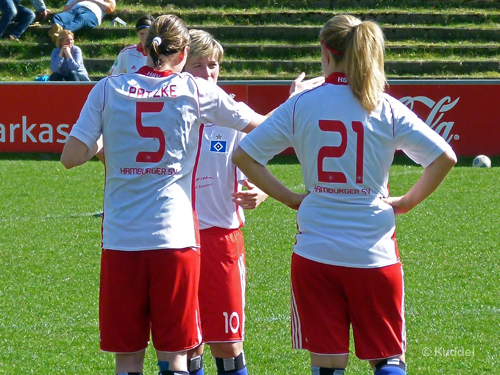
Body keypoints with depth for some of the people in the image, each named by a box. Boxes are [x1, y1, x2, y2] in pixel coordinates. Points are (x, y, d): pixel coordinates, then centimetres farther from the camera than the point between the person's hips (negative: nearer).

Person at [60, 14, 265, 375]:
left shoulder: (108, 89, 4)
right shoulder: (197, 91, 2)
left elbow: (71, 156, 0)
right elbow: (259, 126, 15)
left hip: (121, 238, 1)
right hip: (175, 236, -1)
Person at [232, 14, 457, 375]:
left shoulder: (301, 105, 0)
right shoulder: (387, 108, -2)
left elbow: (244, 155, 1)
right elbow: (444, 157, -7)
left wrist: (289, 197, 7)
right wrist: (407, 202, 5)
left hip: (315, 252, 0)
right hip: (375, 252, 0)